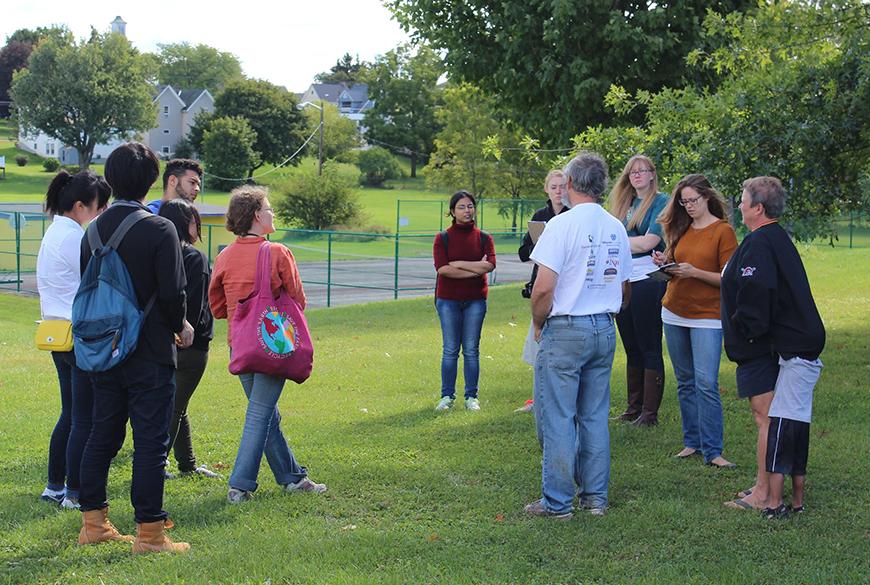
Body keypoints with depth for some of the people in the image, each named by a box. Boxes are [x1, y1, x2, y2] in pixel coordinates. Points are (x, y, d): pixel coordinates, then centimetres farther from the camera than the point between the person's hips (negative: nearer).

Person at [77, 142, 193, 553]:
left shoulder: (94, 230, 4)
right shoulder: (159, 229, -14)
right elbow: (172, 292, -16)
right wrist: (180, 325, 3)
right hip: (149, 353, -6)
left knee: (102, 434, 14)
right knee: (151, 439, -1)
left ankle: (93, 522, 21)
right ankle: (149, 531, 2)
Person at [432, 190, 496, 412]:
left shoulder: (483, 238, 4)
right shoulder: (443, 238, 0)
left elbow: (490, 265, -12)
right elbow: (442, 269, -14)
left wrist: (458, 264, -12)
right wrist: (475, 269, -14)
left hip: (475, 299, 1)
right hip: (448, 299, -1)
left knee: (471, 350, 5)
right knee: (450, 350, 3)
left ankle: (471, 396, 12)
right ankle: (447, 396, 10)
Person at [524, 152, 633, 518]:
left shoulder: (562, 225, -13)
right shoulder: (617, 228, 7)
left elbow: (543, 288, -17)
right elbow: (625, 289, 14)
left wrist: (538, 324, -2)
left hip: (565, 330, -6)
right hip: (605, 330, 6)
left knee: (557, 418, 1)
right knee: (595, 416, 13)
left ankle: (557, 502, 5)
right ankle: (595, 497, 18)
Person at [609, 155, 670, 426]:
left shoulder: (660, 201, -4)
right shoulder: (623, 204, 16)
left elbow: (649, 241, -14)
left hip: (648, 280, -7)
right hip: (623, 280, 7)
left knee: (650, 349, -2)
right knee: (632, 349, 12)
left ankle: (650, 412, 0)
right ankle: (633, 408, 18)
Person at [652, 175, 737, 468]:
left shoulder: (723, 231, -6)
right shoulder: (682, 228, 11)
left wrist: (695, 272, -20)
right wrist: (664, 263, -3)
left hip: (707, 316, -6)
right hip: (674, 313, 6)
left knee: (706, 384, -12)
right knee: (685, 382, 10)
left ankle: (712, 451, -10)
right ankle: (692, 442, 18)